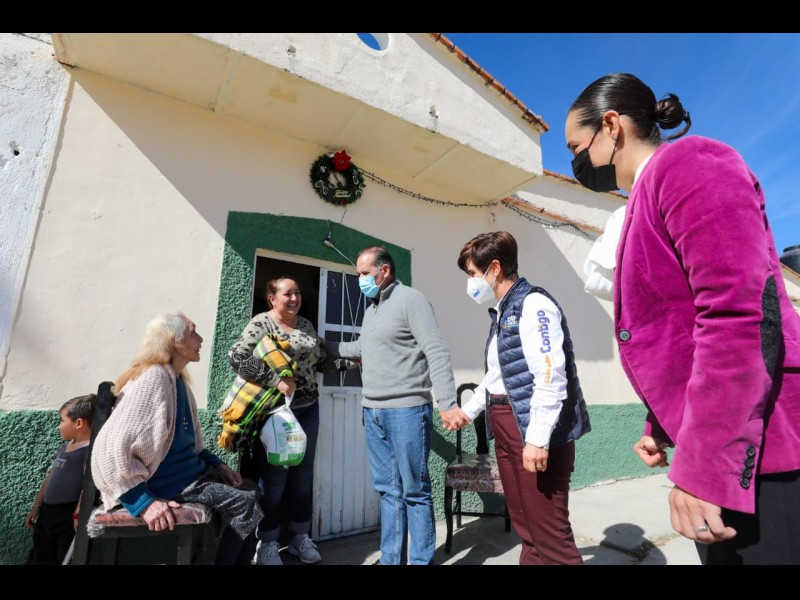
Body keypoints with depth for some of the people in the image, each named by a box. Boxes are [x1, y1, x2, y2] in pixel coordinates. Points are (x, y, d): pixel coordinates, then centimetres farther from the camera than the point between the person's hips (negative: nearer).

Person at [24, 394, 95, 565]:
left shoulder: (90, 449, -21)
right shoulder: (65, 446, 10)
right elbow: (50, 477, 18)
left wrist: (78, 515, -22)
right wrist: (36, 506, 21)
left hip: (68, 516, -10)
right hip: (48, 511, 10)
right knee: (37, 558, 23)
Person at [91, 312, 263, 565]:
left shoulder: (178, 380, 8)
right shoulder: (154, 378, -21)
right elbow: (110, 450, -27)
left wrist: (218, 465, 8)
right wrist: (144, 502, -27)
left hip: (189, 470, 9)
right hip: (169, 481, -9)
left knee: (251, 491, 6)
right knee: (245, 504, -14)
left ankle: (240, 560, 20)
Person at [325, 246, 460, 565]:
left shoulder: (410, 299, -9)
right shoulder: (371, 309, 17)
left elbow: (436, 352, -17)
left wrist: (447, 403, -24)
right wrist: (324, 345, 33)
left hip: (406, 410, -8)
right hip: (372, 412, 8)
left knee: (414, 491, 5)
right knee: (388, 489, 16)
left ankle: (422, 560, 20)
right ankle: (390, 558, 29)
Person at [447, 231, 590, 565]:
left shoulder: (533, 305, -13)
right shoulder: (502, 312, 16)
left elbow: (550, 376, -21)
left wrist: (538, 438, -24)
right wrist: (470, 410, 26)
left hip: (533, 431, -9)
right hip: (506, 427, 9)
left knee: (549, 530, 1)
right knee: (525, 526, 18)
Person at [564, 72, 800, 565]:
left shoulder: (686, 164, -11)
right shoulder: (648, 196, 18)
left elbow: (741, 315, -23)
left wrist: (702, 467, -22)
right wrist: (662, 427, 20)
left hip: (750, 456, -9)